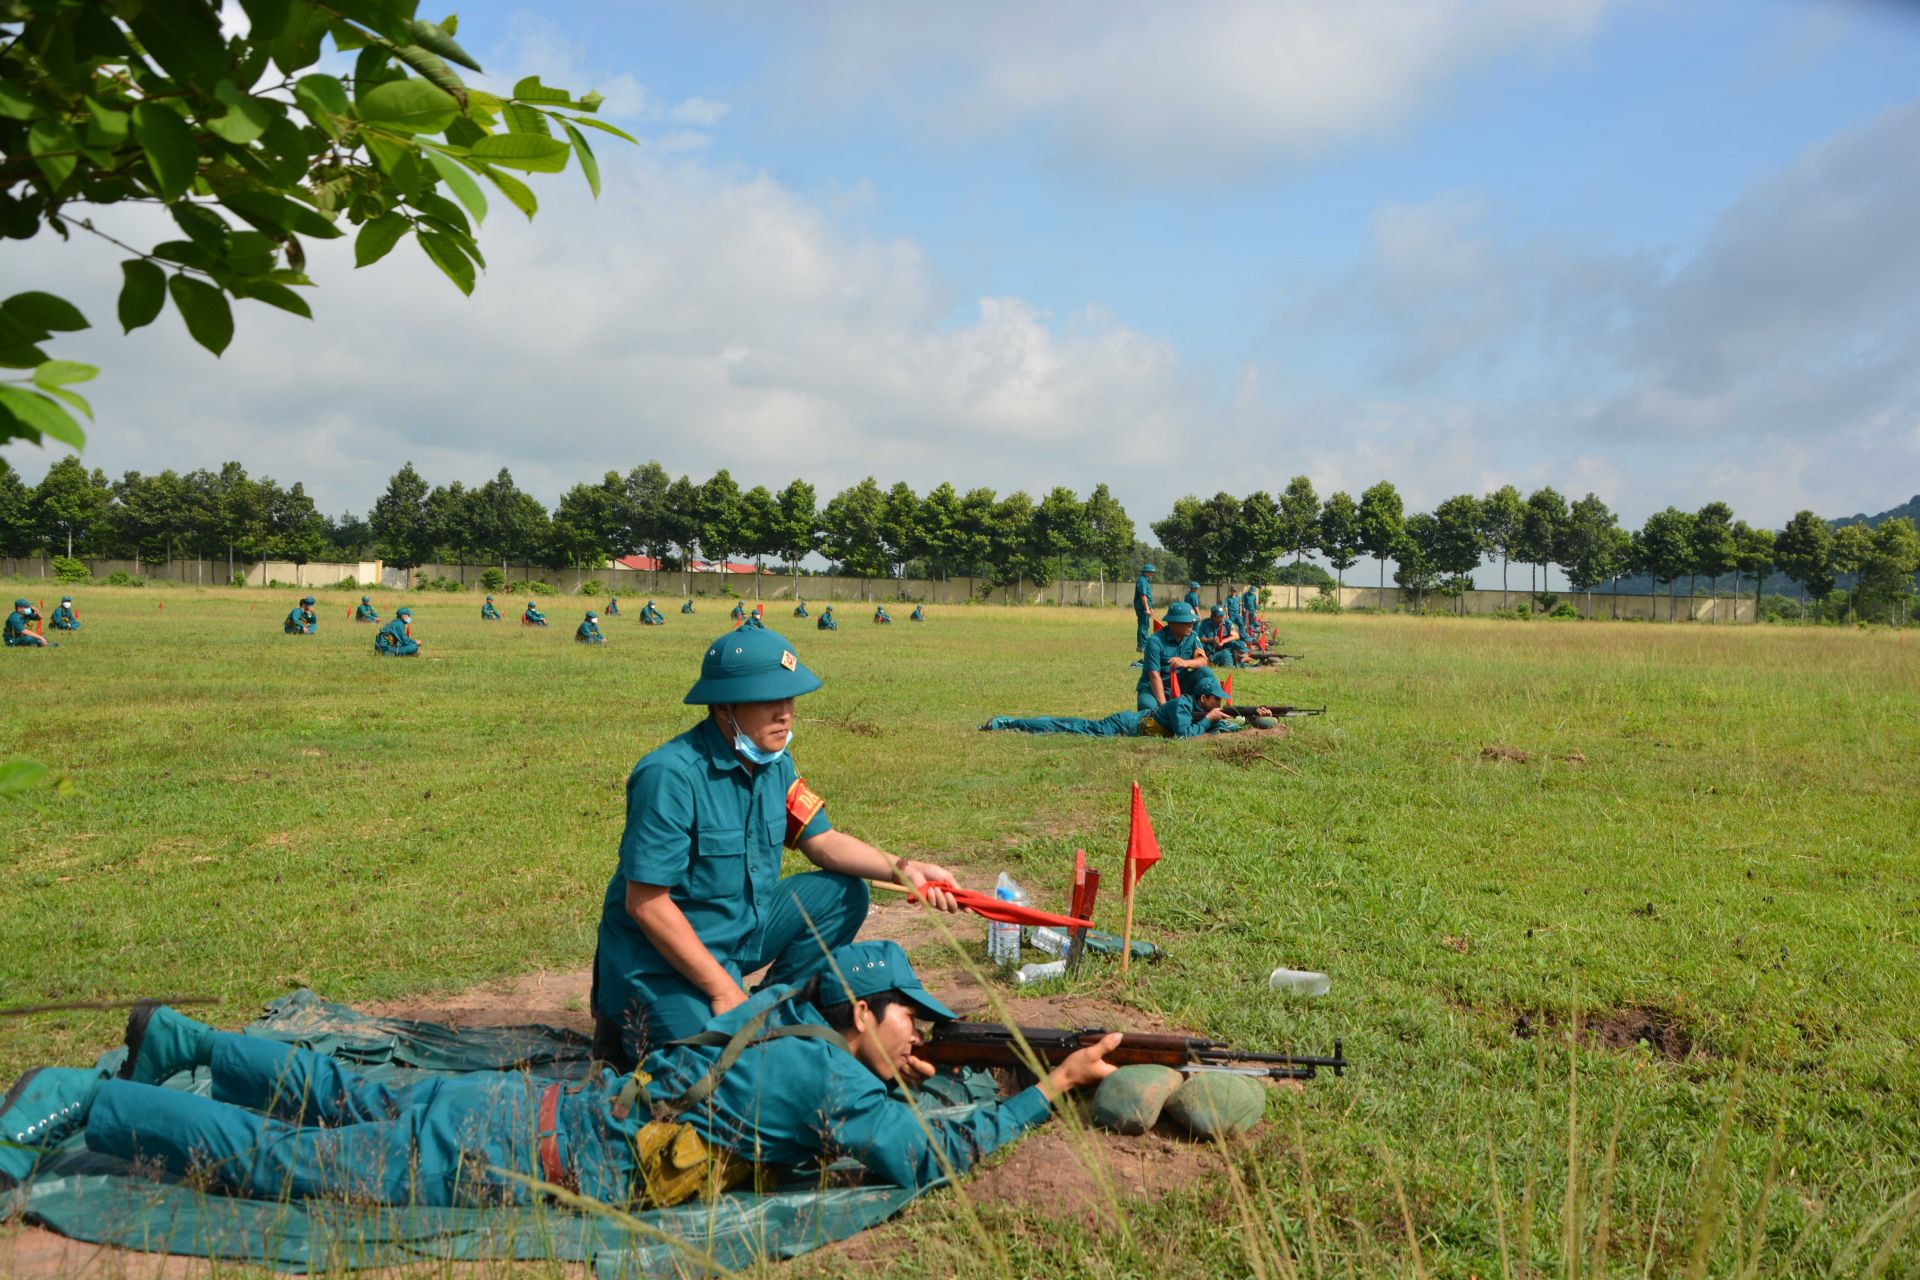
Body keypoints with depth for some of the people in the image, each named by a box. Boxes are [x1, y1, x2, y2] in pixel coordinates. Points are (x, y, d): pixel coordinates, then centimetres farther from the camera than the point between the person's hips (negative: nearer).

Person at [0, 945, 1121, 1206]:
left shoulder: (797, 1009, 8)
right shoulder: (831, 1076, -18)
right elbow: (931, 1155, -20)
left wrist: (902, 1076, 15)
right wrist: (1053, 1088, -13)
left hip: (524, 1108, 8)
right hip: (511, 1157, -8)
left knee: (360, 1105, 24)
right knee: (292, 1159, -1)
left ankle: (182, 1042, 34)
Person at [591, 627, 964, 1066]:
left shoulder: (774, 763, 0)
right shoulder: (671, 775, -26)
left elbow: (822, 841, 5)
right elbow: (645, 902, -25)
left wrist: (900, 867, -13)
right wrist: (720, 988, -23)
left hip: (745, 927, 8)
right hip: (665, 953, -8)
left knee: (844, 893, 1)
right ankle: (630, 1022, 6)